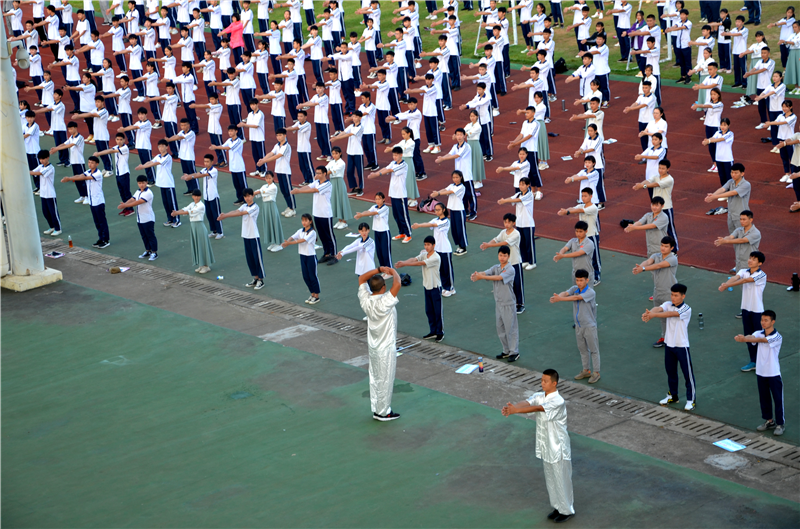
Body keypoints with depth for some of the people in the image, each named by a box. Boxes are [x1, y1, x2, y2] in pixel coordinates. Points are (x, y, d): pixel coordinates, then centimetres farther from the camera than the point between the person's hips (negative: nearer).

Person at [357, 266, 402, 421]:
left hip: (372, 347, 7)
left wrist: (379, 270, -4)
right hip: (386, 348, -7)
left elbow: (362, 278, 3)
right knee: (385, 381, 6)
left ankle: (376, 409, 27)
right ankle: (383, 412, 16)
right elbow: (397, 284, -37)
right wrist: (393, 271, -18)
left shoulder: (366, 301, -10)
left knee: (374, 378, 17)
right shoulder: (385, 303, -28)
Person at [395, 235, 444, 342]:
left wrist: (404, 264, -35)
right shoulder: (424, 254, 3)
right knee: (429, 311, 13)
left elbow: (420, 263, -30)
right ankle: (433, 331, 23)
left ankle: (440, 332, 12)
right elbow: (414, 259, -14)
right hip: (426, 286, 8)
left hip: (435, 287, -8)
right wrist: (403, 262, -35)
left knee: (438, 311, 2)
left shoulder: (436, 257, -22)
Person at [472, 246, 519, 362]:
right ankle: (506, 351, 26)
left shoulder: (510, 270, -14)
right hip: (498, 303, 7)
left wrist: (481, 277, -34)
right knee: (500, 328, 13)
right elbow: (485, 273, -9)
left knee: (511, 328, 0)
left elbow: (498, 278, -28)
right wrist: (476, 275, -32)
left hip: (508, 304, -7)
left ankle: (514, 352, 9)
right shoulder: (496, 268, 6)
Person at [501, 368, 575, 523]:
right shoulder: (539, 396, -1)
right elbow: (526, 403, -19)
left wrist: (515, 410, -46)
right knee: (550, 479, 19)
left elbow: (538, 408, -37)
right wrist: (511, 407, -41)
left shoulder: (558, 402, -24)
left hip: (558, 448, -8)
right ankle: (557, 507, 35)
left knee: (561, 480, 6)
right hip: (545, 446, 8)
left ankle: (567, 510, 22)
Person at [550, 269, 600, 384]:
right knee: (582, 349, 18)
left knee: (593, 349, 4)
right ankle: (586, 370, 32)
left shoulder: (590, 292, -20)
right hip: (579, 325, 7)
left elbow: (577, 297, -34)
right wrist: (557, 296, -43)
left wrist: (560, 299, -42)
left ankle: (596, 372, 14)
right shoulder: (574, 288, 0)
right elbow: (566, 293, -19)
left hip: (589, 326, -7)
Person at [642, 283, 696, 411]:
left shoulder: (686, 309, -16)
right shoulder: (668, 305, 0)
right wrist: (648, 313, -46)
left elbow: (671, 314, -33)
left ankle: (691, 399, 12)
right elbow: (659, 308, -22)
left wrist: (654, 315, -46)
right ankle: (673, 396, 35)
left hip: (682, 346, -6)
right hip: (669, 344, 6)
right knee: (670, 371, 18)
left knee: (688, 373, 2)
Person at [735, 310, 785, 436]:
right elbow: (751, 337, -23)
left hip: (774, 374, -5)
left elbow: (761, 340, -34)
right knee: (764, 398, 15)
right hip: (761, 373, 5)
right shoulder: (759, 333, -1)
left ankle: (780, 424, 16)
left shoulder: (777, 337, -17)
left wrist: (744, 339, -48)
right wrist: (743, 337, -49)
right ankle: (769, 421, 31)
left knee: (778, 399, 4)